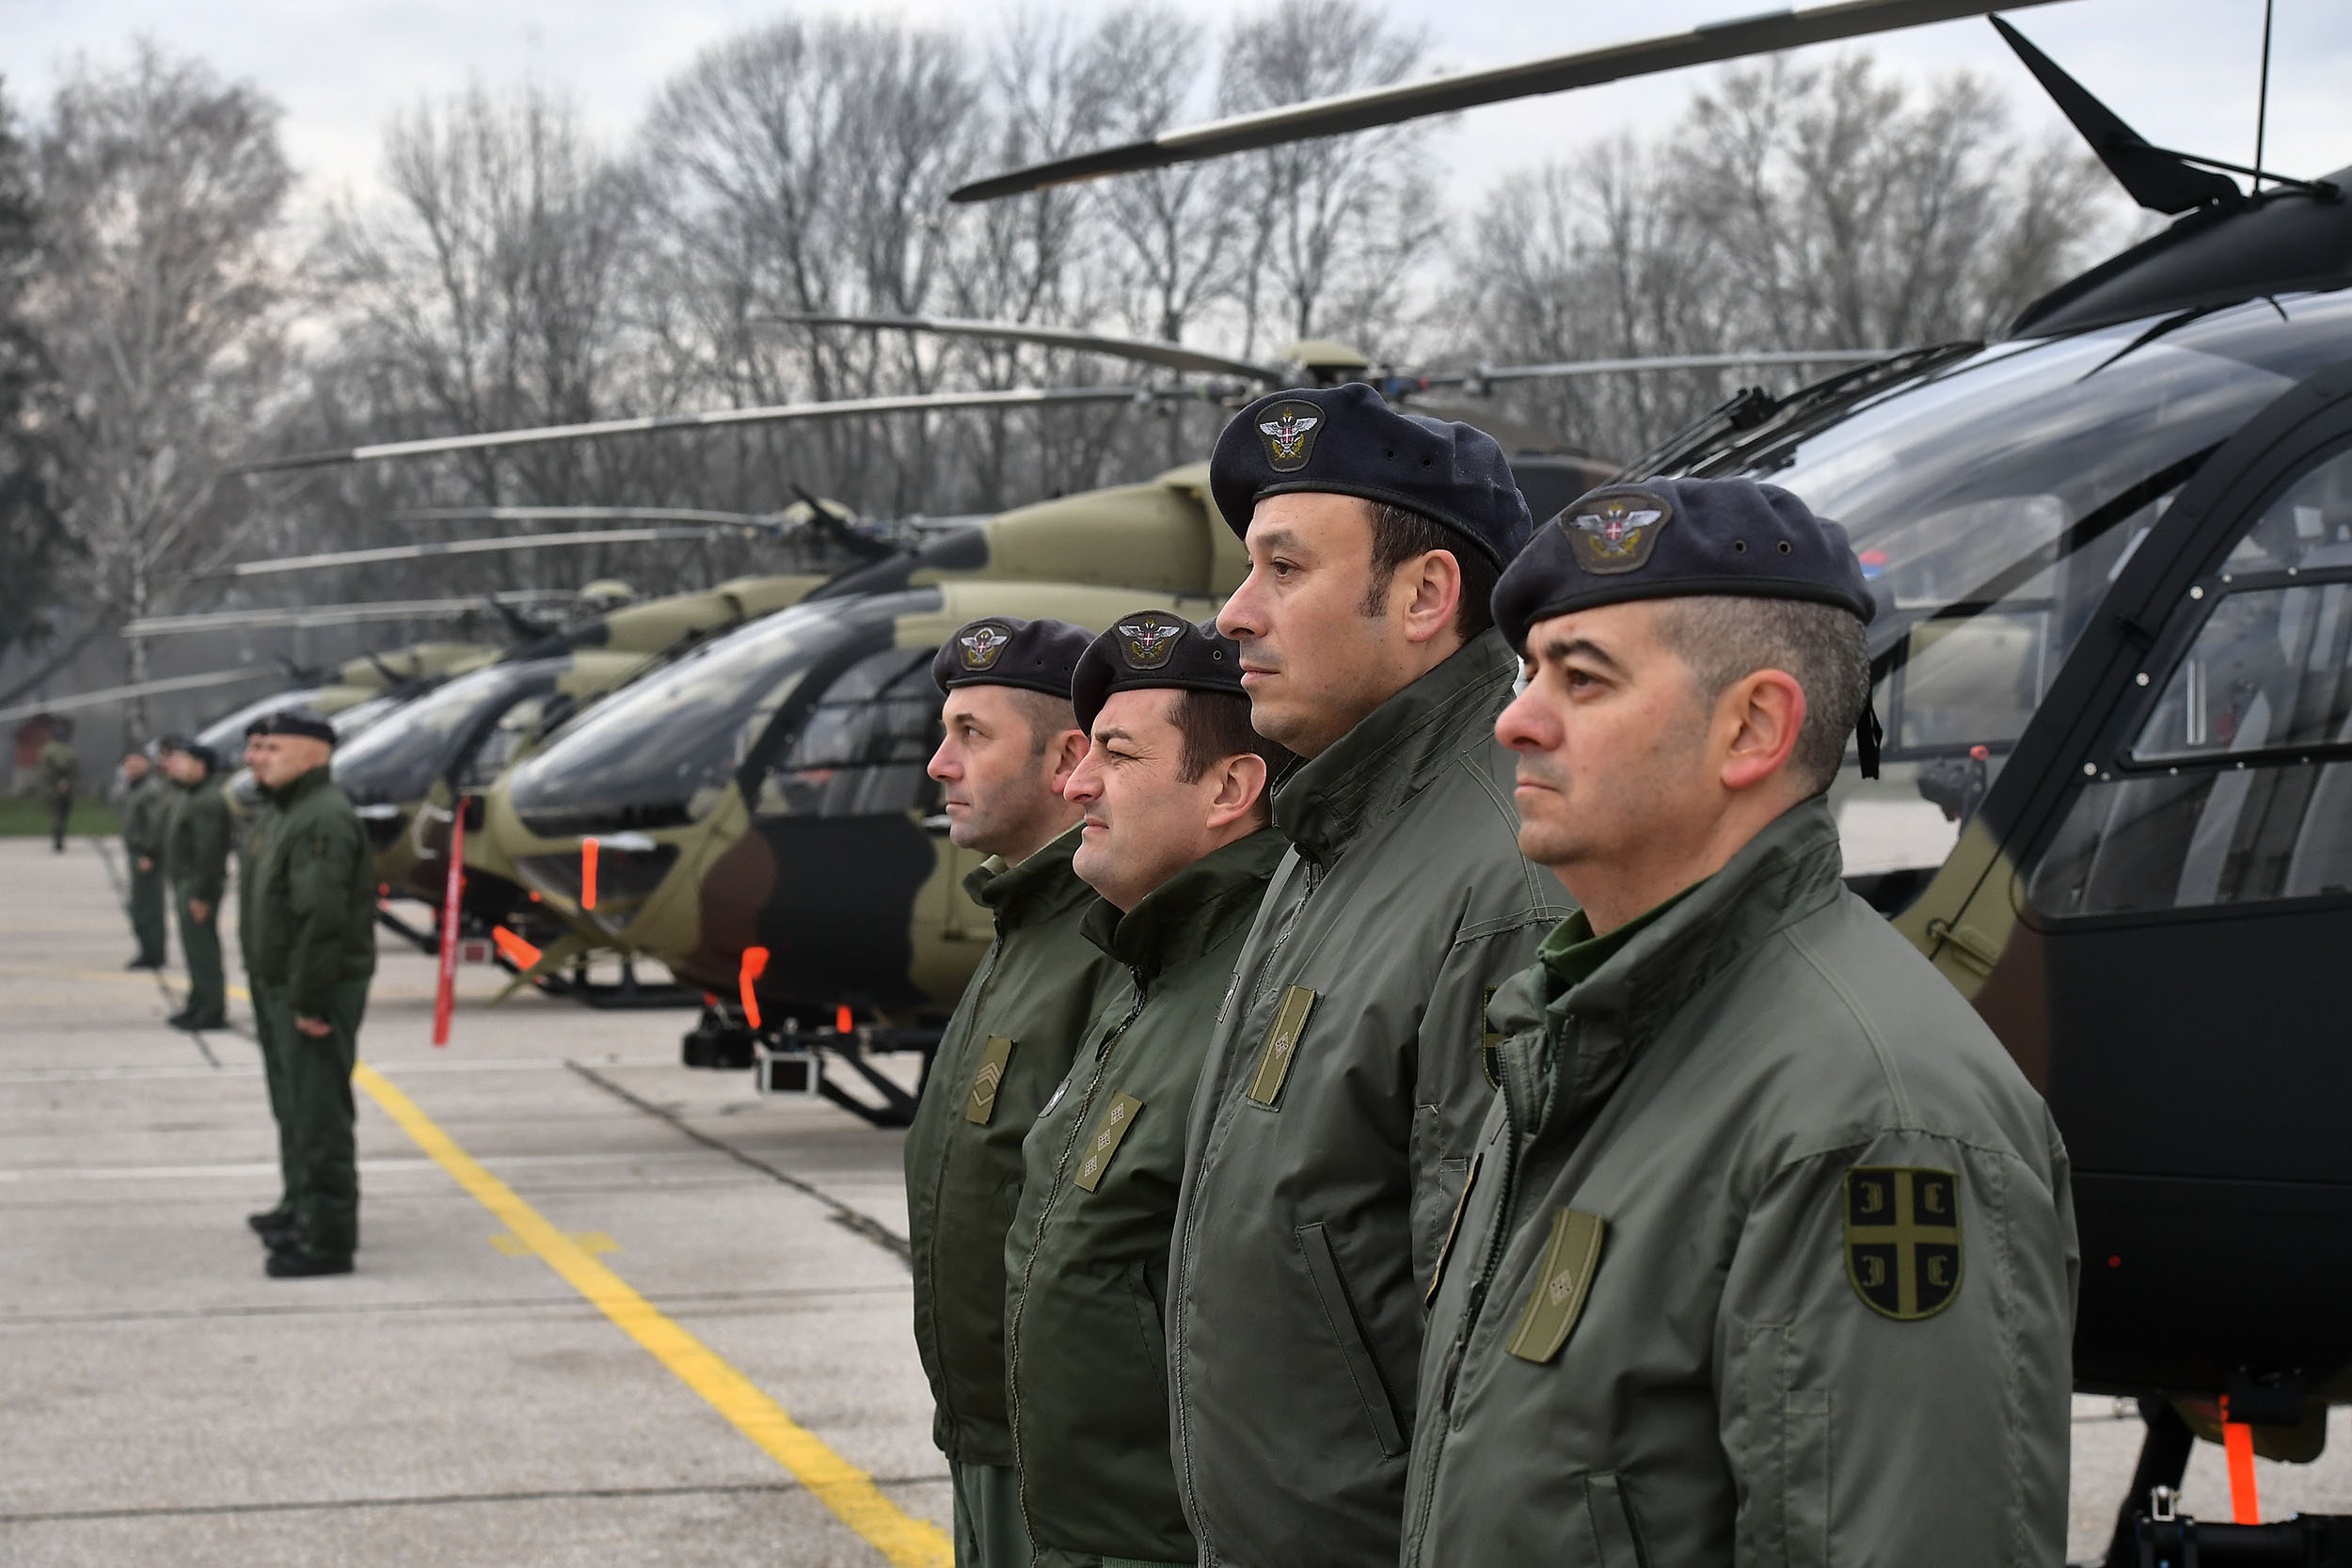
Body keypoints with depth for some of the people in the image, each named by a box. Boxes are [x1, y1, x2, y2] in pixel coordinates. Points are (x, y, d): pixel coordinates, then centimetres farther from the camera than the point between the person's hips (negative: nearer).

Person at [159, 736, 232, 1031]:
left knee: (201, 947, -8)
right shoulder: (189, 796, 16)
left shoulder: (207, 802, -19)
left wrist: (201, 895, -24)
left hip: (199, 885, -11)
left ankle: (212, 1011, -4)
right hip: (184, 882, 11)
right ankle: (199, 1006, 26)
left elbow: (208, 851, -24)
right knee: (195, 949, 17)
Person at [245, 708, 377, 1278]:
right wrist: (285, 995, 18)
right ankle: (312, 1222, 29)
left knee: (320, 1116, -6)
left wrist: (310, 1000, -26)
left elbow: (321, 916, -27)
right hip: (293, 990, 11)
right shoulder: (293, 813, 16)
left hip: (320, 994, -11)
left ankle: (329, 1241, -1)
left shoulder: (323, 819, -19)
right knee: (306, 1110, 19)